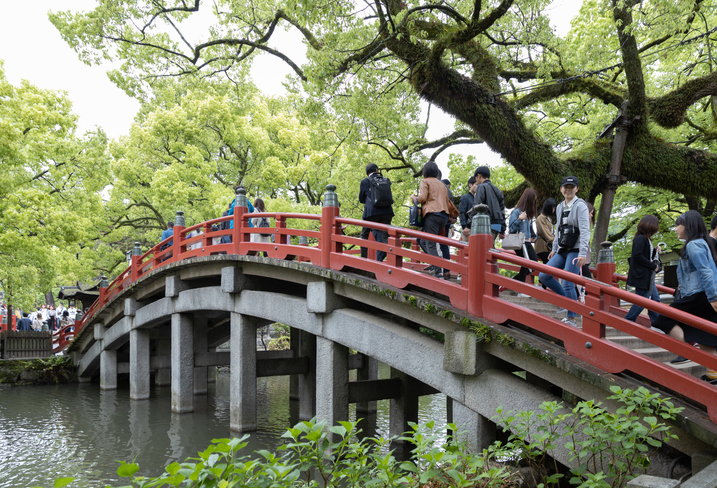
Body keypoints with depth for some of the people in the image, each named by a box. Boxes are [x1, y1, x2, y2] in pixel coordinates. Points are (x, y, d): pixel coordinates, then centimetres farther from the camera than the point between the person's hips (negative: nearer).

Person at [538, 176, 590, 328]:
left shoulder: (580, 206, -8)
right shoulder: (559, 207, 14)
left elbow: (585, 231, -15)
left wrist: (583, 253, -23)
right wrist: (554, 249, 24)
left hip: (575, 250, -8)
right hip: (562, 251, 8)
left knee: (568, 284, -11)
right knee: (543, 276, 0)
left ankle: (572, 319, 1)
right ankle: (570, 300, 15)